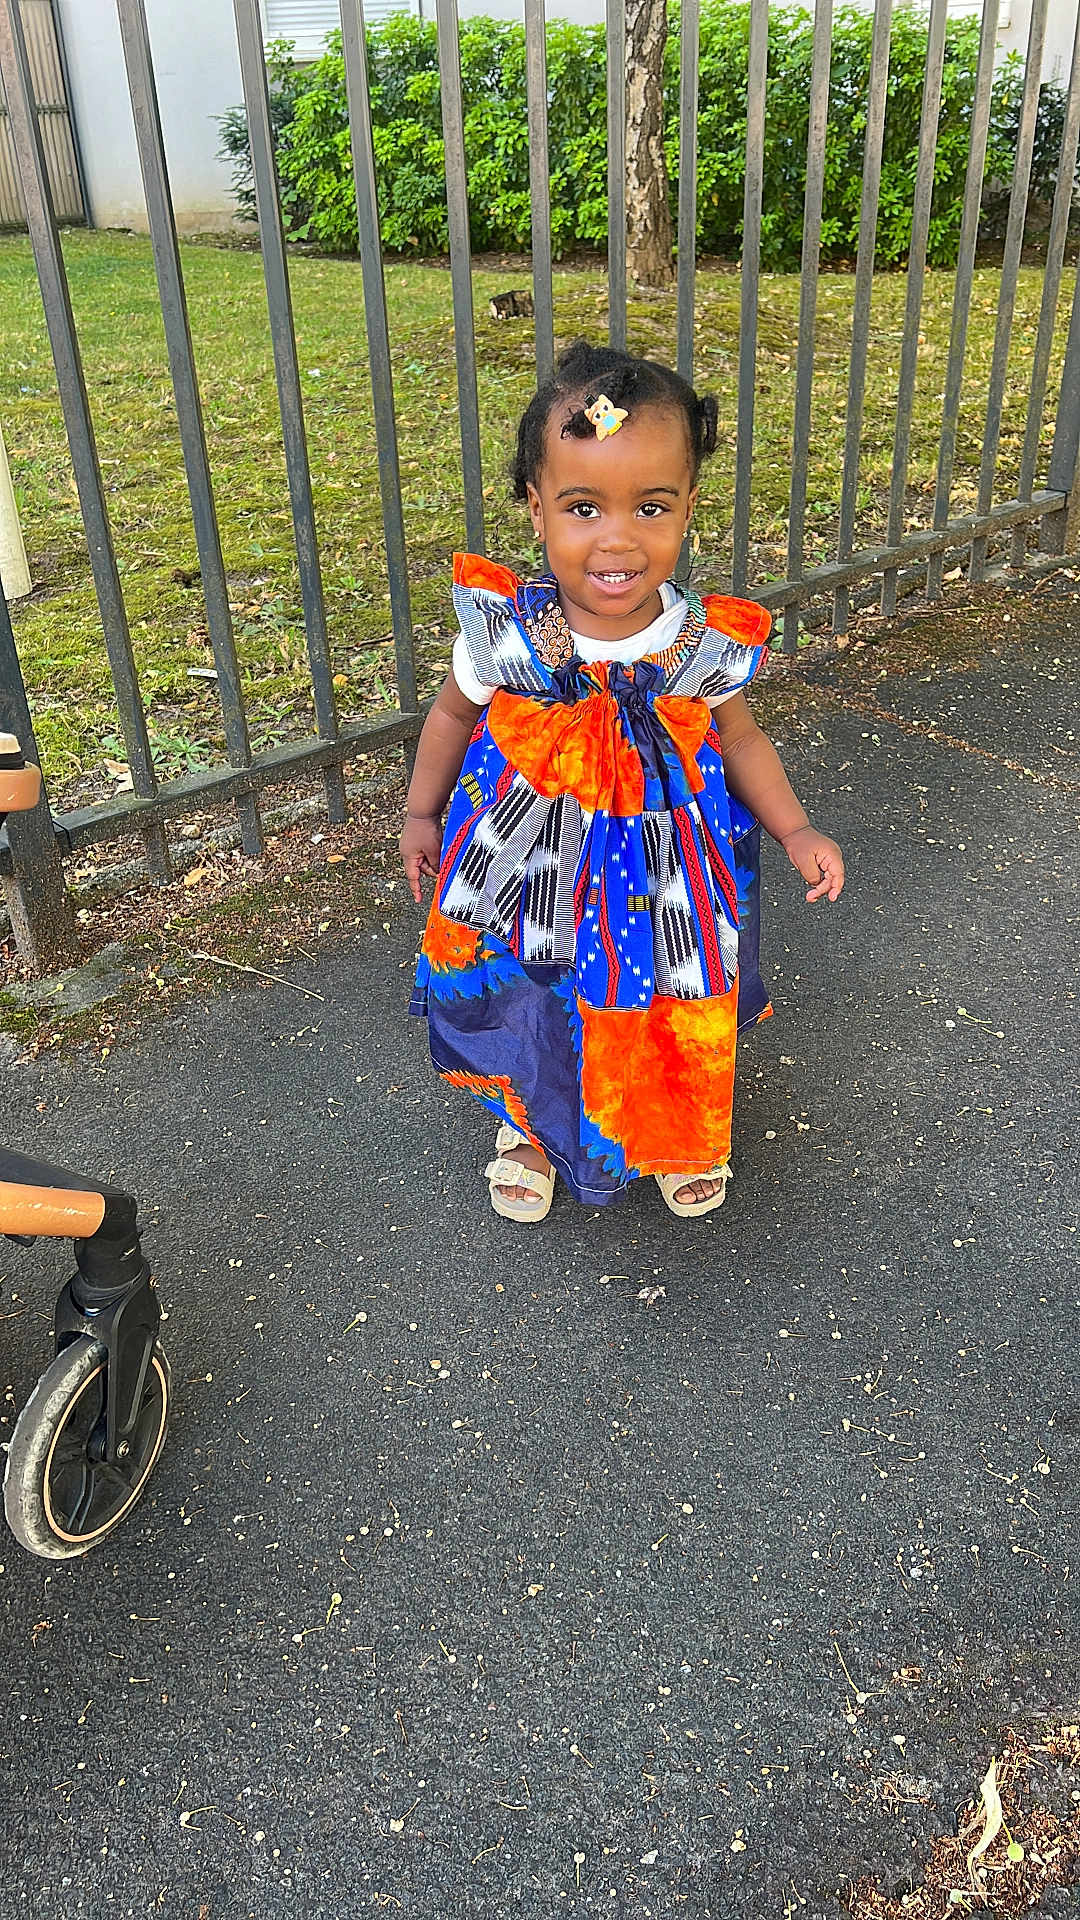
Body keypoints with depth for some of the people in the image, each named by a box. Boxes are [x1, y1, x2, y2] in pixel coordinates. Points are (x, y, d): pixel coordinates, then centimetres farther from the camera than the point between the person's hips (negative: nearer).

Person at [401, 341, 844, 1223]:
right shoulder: (502, 631, -21)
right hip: (528, 871, 0)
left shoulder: (709, 644, -18)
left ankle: (684, 1134, 52)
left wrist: (795, 831, -8)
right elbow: (453, 714, 0)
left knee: (674, 1022, 19)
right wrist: (421, 816, 10)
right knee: (530, 1013, 19)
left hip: (663, 876, 1)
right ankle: (530, 1126, 51)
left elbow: (739, 739, 1)